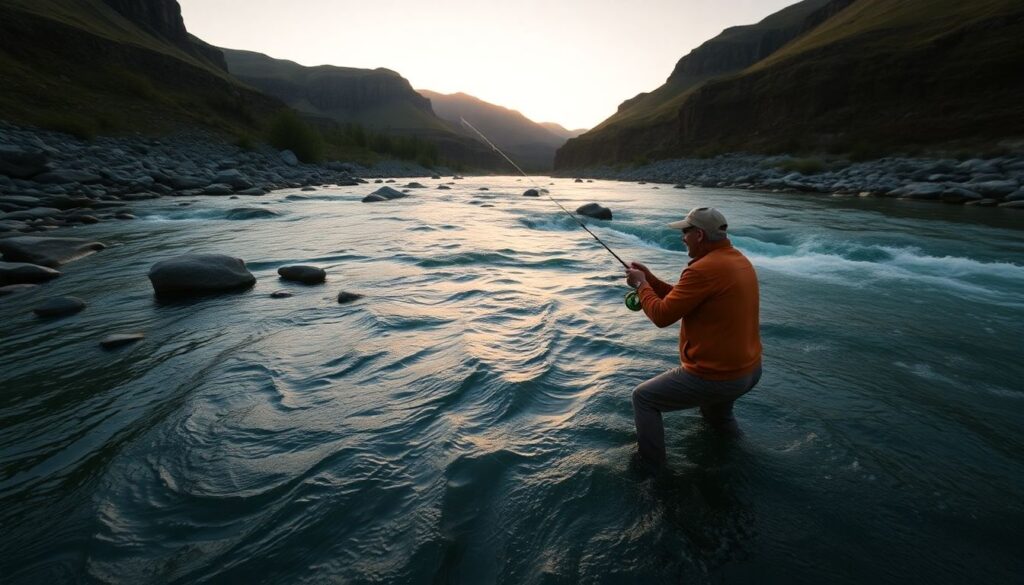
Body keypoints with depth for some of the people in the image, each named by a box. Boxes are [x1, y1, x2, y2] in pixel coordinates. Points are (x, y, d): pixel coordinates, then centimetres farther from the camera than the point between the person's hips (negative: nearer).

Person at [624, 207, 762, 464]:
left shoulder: (704, 270, -25)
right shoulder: (740, 261, 6)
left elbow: (662, 315, -19)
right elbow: (682, 300, 11)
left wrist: (641, 284, -5)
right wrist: (650, 279, 8)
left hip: (716, 378, -9)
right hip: (750, 371, 10)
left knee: (643, 397, 7)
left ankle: (652, 467, 17)